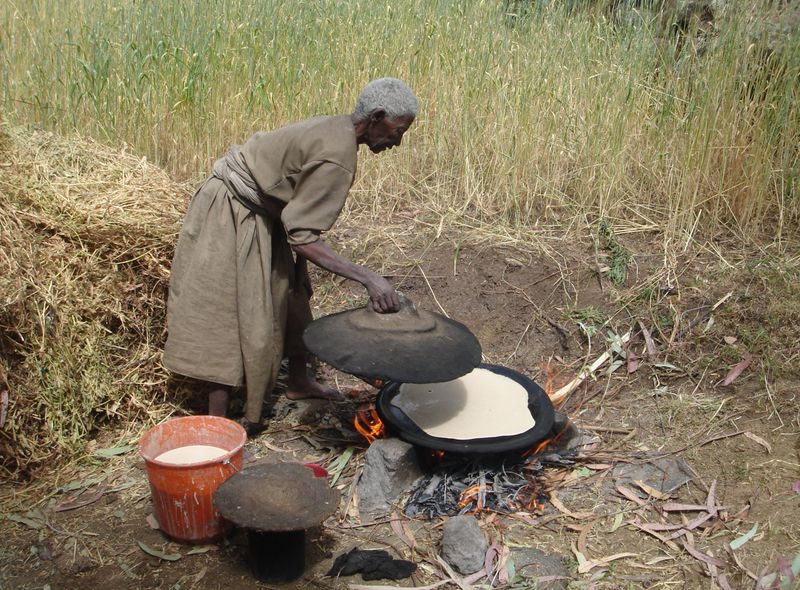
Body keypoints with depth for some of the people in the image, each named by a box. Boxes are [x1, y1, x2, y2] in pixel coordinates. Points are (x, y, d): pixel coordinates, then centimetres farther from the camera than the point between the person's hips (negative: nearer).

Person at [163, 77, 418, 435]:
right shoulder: (336, 159, -29)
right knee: (228, 315, -6)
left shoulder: (335, 130, 1)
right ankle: (217, 422, 3)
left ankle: (299, 382, 34)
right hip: (229, 217, -10)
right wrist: (368, 279, -32)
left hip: (259, 213, 10)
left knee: (290, 293, 17)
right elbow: (302, 237, -30)